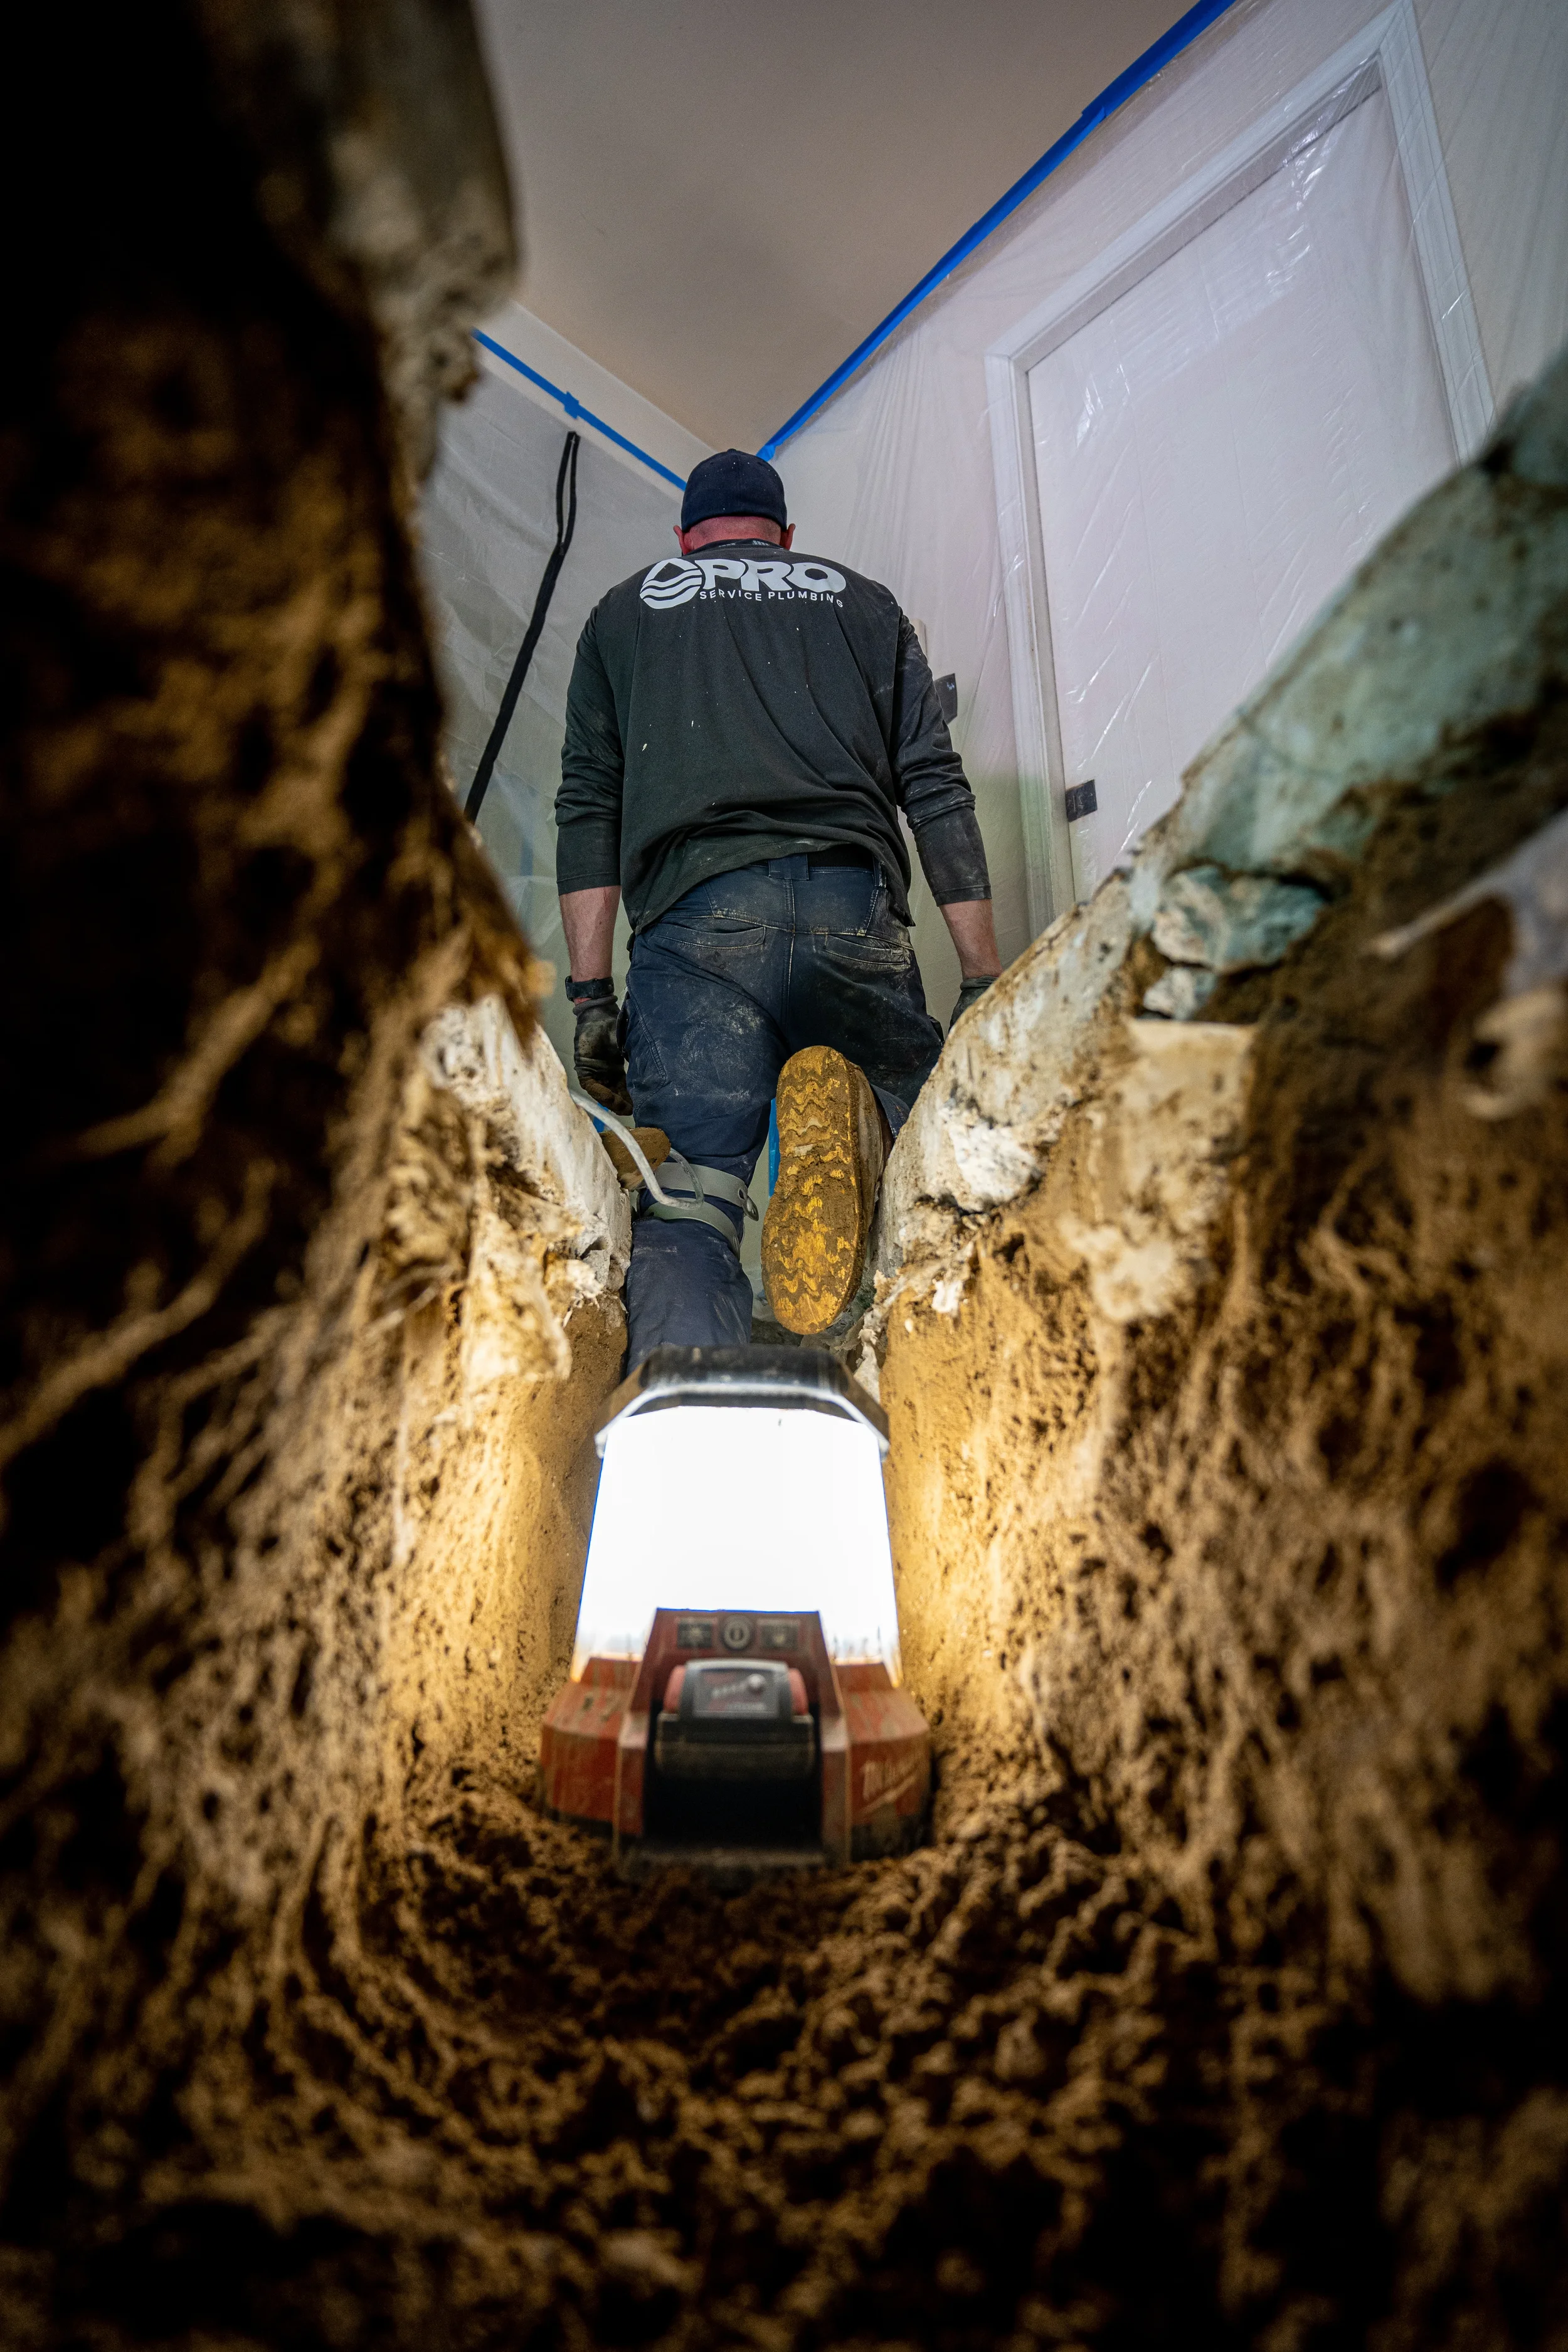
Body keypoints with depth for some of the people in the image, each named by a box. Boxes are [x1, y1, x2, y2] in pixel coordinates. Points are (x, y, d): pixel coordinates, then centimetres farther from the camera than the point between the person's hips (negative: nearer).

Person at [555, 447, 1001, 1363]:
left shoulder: (625, 610, 28)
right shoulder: (863, 600, 28)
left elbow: (589, 808, 15)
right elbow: (937, 790, 16)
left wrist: (591, 994, 11)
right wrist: (985, 978, 13)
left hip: (694, 917, 0)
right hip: (853, 908, 1)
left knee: (684, 1209, -7)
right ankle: (854, 1113, -24)